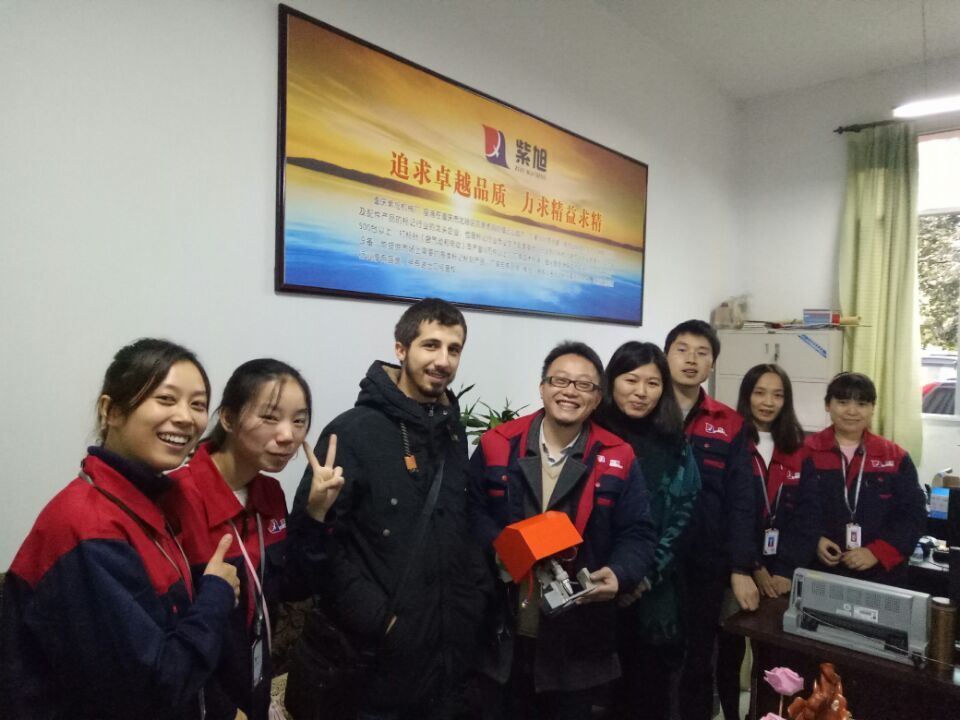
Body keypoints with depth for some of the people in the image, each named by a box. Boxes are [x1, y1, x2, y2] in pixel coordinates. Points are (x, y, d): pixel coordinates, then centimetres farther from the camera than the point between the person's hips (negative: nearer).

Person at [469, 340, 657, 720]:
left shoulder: (617, 459, -3)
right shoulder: (497, 446, -3)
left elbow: (637, 535, -2)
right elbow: (471, 512, -1)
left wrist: (618, 574, -21)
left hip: (578, 638, 0)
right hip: (504, 634, 0)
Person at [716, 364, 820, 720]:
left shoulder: (798, 452, 5)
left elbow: (807, 515, 0)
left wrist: (787, 570, -10)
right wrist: (752, 567, -14)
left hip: (782, 574, 3)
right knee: (730, 648, 8)